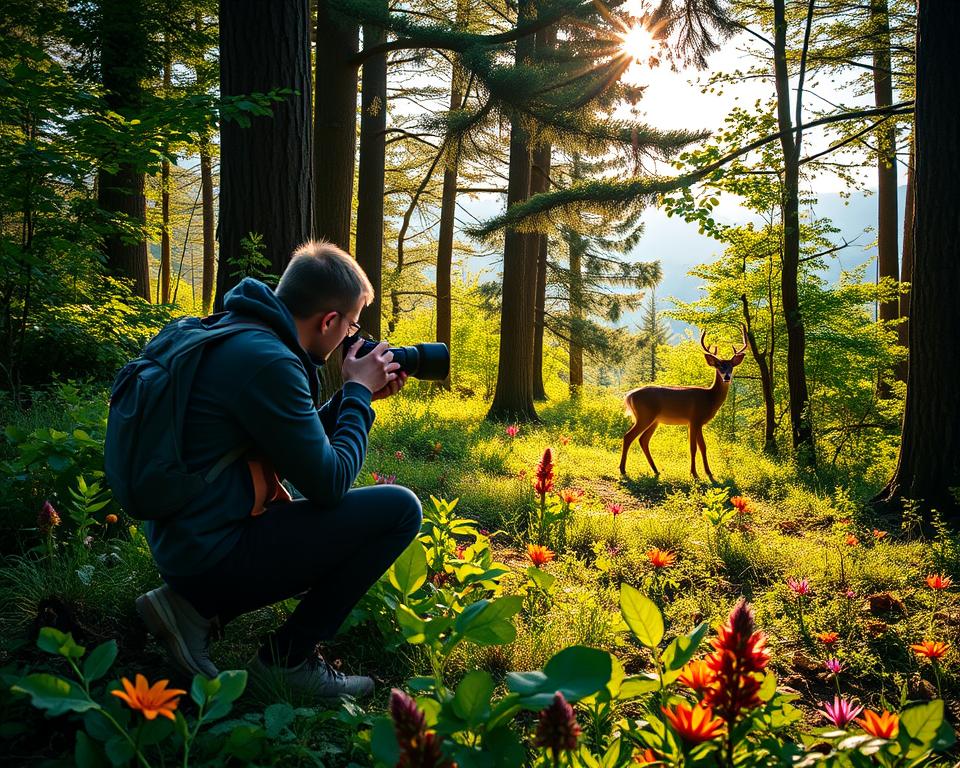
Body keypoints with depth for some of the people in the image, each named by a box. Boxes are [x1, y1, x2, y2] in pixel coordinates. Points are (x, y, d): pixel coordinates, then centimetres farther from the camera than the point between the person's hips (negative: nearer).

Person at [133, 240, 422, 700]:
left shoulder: (234, 336, 10)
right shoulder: (267, 361, -22)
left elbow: (301, 447, 20)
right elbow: (329, 484, -17)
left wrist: (354, 397, 13)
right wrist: (359, 394, -5)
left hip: (181, 538, 10)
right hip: (213, 552, -10)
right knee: (399, 509, -11)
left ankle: (194, 605, 14)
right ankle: (289, 657, -1)